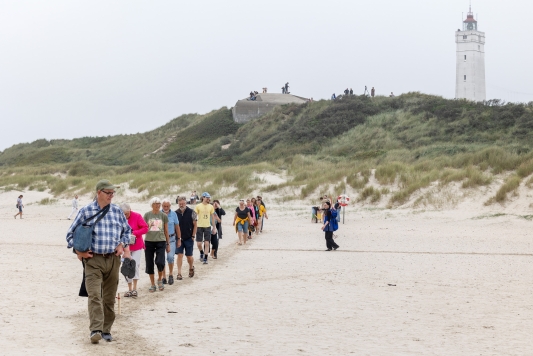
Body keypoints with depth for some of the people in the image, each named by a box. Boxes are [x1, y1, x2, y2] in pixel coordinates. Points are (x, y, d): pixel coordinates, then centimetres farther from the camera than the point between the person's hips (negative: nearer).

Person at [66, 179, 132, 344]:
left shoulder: (117, 211, 8)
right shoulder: (85, 211, 0)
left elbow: (127, 230, 23)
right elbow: (71, 233, 7)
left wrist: (122, 244, 7)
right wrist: (78, 251, -2)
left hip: (113, 259, 3)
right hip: (93, 259, -3)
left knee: (109, 297, 8)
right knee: (94, 295, -15)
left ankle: (106, 329, 18)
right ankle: (95, 330, -20)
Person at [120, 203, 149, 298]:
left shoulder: (137, 216, -9)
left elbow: (145, 228, -9)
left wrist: (134, 233, -21)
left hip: (137, 246, -2)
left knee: (135, 265, -10)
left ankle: (134, 289, -6)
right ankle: (130, 289, 13)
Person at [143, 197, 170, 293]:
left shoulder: (163, 216, 5)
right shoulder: (147, 215, 5)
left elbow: (166, 231, 11)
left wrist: (168, 244, 11)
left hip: (161, 242, -1)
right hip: (149, 241, 1)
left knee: (160, 262, -16)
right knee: (149, 264, 3)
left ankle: (160, 279, 12)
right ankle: (153, 284, 16)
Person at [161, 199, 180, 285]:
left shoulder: (173, 214, 3)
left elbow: (177, 227, 9)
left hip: (171, 238, 0)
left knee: (170, 257, -12)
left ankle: (171, 275, 8)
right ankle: (164, 277, 12)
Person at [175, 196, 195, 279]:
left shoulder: (191, 212, -4)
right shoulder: (176, 213, 2)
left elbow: (195, 225, -2)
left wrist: (193, 236, -7)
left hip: (189, 238, -1)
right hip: (179, 238, 2)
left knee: (189, 256, 5)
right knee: (179, 255, -4)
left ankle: (191, 268, 34)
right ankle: (179, 274, -3)